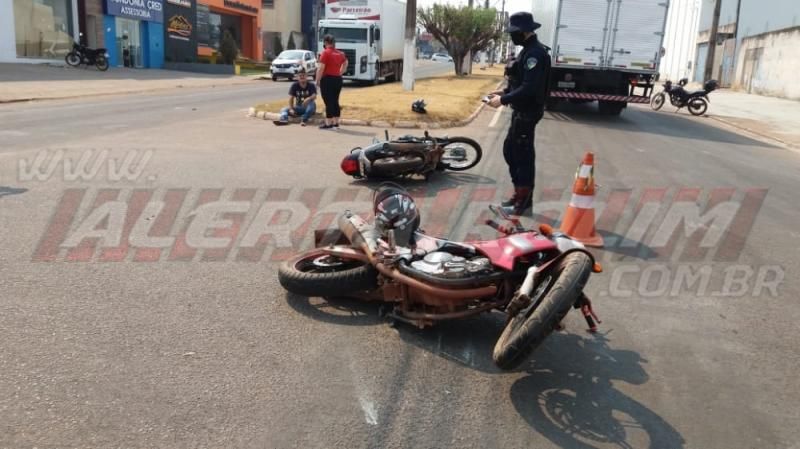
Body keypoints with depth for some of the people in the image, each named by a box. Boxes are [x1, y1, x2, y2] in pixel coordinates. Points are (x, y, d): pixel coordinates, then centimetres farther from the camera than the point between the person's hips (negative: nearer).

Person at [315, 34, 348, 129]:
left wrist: (317, 80, -9)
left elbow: (321, 68, -16)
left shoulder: (325, 52, -11)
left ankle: (328, 123, -3)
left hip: (328, 79, -7)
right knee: (335, 101, 12)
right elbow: (345, 64, 27)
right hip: (338, 79, 7)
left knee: (328, 102, -4)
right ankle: (335, 122, 16)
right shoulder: (340, 53, 11)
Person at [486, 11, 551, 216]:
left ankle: (525, 199, 9)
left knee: (523, 155, -2)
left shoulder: (535, 53, -20)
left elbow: (529, 88, -26)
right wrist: (504, 92, 10)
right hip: (521, 111, 11)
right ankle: (520, 193, 27)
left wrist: (503, 100, -21)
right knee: (510, 150, 17)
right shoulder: (528, 50, 13)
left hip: (528, 112, -11)